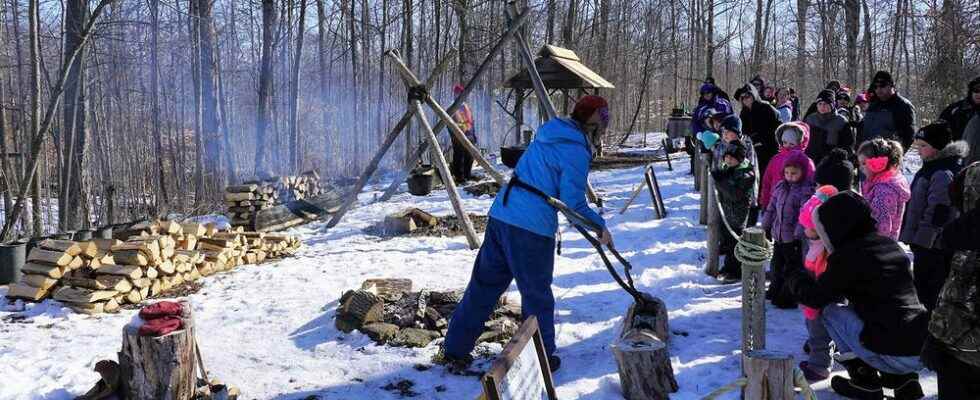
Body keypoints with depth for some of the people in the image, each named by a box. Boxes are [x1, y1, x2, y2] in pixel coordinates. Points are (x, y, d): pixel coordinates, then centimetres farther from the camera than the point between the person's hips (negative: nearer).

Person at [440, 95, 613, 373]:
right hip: (532, 228, -8)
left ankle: (455, 351, 22)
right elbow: (573, 203, -12)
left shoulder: (549, 133, 14)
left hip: (500, 215, 8)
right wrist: (600, 227, 0)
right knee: (537, 296, 9)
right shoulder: (577, 152, -10)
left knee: (484, 284, 15)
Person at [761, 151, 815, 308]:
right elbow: (771, 208, 16)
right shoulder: (781, 187, 9)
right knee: (777, 265, 19)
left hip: (794, 239, -7)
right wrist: (765, 227, 16)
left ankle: (789, 298, 13)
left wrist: (798, 234, -28)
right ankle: (775, 291, 35)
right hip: (778, 236, 7)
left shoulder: (807, 191, -14)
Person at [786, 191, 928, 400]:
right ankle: (904, 379, 20)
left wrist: (794, 275, 18)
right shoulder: (889, 244, 13)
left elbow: (815, 297, -2)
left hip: (894, 357, -8)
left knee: (829, 311, 7)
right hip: (923, 351, 8)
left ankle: (864, 381, 9)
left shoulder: (848, 256, -11)